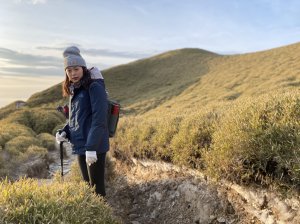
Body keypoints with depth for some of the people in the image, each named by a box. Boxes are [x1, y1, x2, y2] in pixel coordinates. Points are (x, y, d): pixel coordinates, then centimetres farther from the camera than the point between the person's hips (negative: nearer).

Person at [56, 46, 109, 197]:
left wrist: (91, 147, -23)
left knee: (97, 187, 1)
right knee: (87, 185, 18)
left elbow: (99, 120, -19)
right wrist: (64, 132, 1)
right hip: (80, 146, 8)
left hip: (94, 147, -8)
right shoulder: (74, 90, 12)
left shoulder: (95, 87, -12)